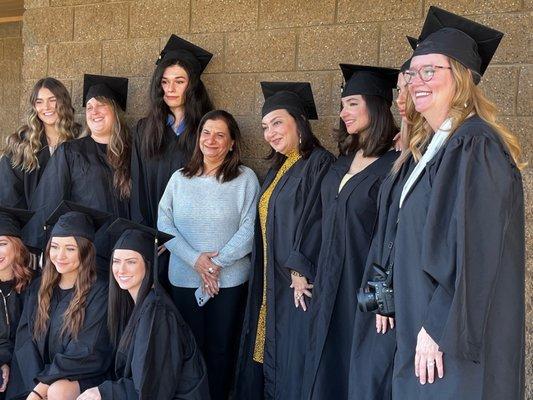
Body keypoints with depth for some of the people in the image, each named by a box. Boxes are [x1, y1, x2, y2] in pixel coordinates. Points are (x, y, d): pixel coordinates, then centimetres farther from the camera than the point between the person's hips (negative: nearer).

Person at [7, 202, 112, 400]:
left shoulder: (99, 292, -9)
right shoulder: (38, 288, 7)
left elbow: (87, 353, -13)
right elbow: (25, 339, 2)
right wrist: (36, 383, -14)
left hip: (82, 376, -3)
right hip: (40, 372, 4)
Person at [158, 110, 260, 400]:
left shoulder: (246, 178, -1)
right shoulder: (180, 178, 7)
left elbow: (249, 228, -8)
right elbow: (164, 223, -1)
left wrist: (217, 262, -14)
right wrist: (195, 259, -13)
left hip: (230, 280, -2)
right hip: (184, 278, 2)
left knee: (221, 349, 8)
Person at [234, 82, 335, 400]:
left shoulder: (319, 163, -11)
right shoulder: (279, 168, 15)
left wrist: (300, 271, -17)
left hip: (298, 282, -8)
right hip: (271, 283, 8)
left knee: (293, 362, -2)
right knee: (269, 358, 12)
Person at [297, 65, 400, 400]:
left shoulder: (394, 163, -15)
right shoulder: (345, 160, 9)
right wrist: (303, 267, 10)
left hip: (365, 287, -7)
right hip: (330, 286, 8)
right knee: (326, 371, 17)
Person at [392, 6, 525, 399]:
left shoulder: (475, 146, -17)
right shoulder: (436, 146, 12)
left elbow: (473, 253, -23)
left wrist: (437, 330, -20)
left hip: (459, 339, -9)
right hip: (429, 328, 9)